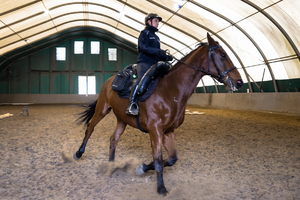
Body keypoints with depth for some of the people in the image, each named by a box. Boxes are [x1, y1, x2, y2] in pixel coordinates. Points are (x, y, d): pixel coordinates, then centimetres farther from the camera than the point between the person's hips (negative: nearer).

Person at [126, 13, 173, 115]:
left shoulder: (156, 37, 29)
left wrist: (166, 57, 6)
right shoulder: (144, 33, 6)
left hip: (154, 64, 8)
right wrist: (157, 51, -23)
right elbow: (143, 47, -12)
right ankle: (131, 105, -29)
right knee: (142, 80, -28)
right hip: (144, 63, -8)